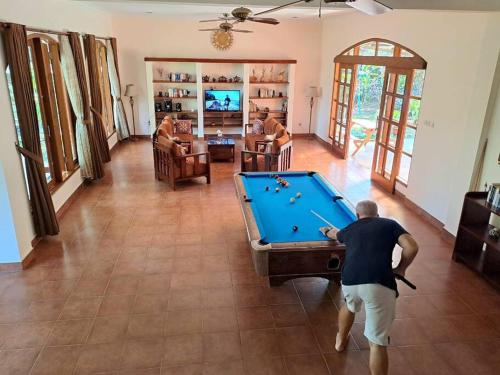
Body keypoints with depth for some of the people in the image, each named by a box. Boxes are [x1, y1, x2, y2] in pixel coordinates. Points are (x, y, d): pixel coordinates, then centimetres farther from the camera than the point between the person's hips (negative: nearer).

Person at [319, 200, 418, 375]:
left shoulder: (350, 229, 26)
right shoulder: (390, 224, 17)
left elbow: (336, 234, 50)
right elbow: (412, 247, 2)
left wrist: (326, 231, 73)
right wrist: (400, 269, 18)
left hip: (349, 281, 4)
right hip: (379, 284, -4)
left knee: (349, 306, 38)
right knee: (378, 343, 2)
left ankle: (340, 340, 59)